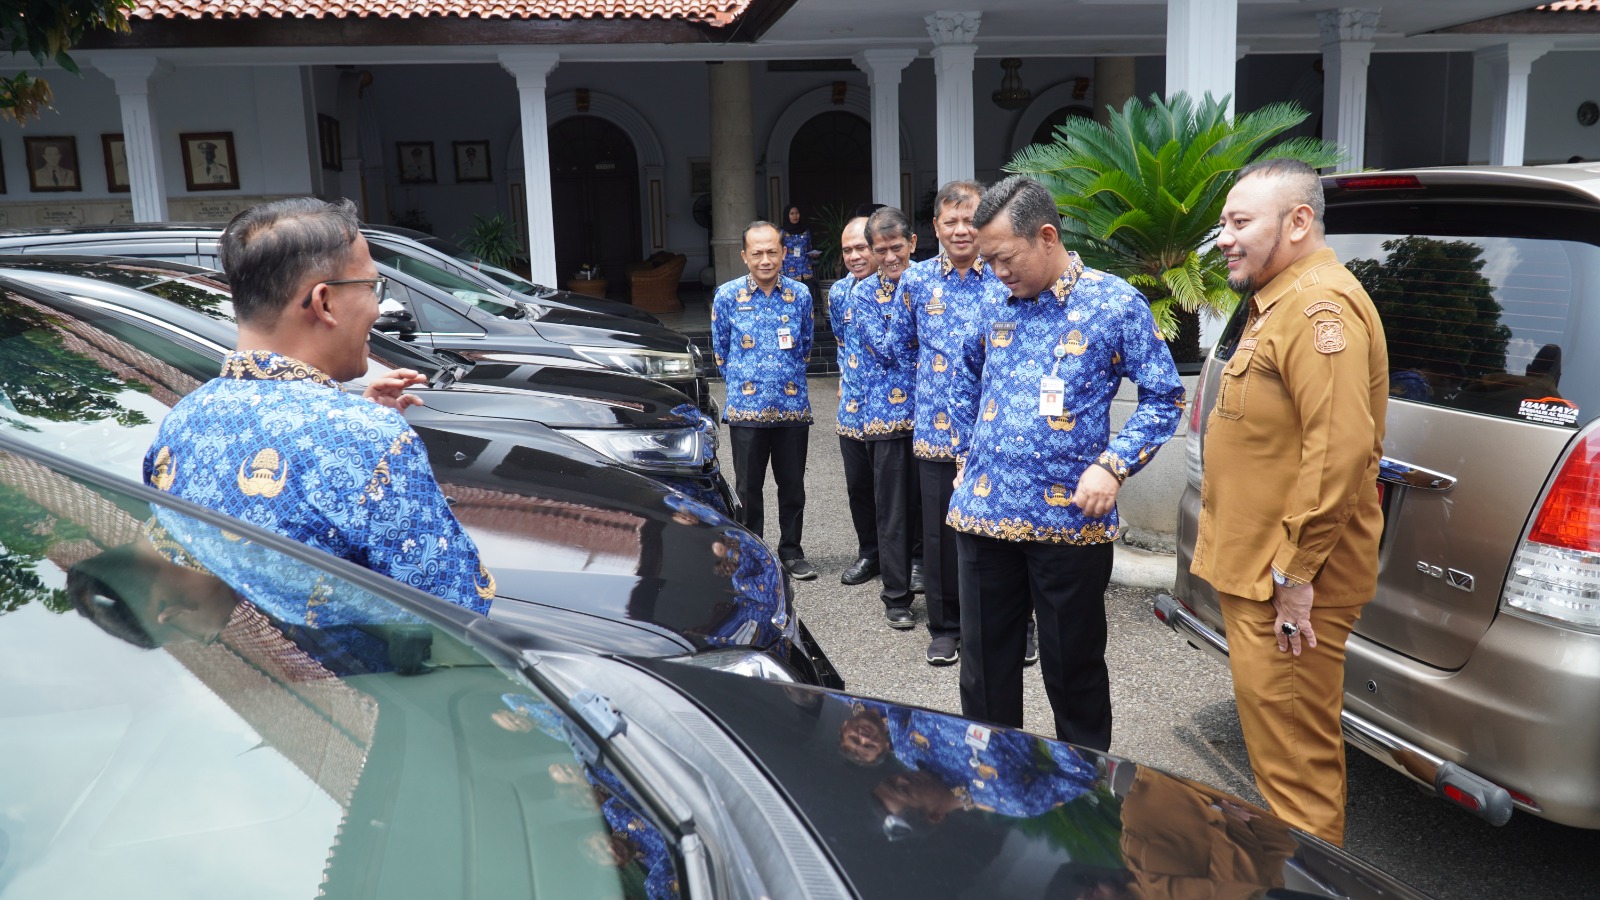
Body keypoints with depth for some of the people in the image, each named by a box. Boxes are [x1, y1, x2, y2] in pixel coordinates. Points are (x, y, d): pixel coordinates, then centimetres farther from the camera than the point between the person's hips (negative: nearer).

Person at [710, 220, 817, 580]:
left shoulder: (800, 294, 2)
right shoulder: (727, 296, -2)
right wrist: (742, 382, 10)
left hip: (793, 407, 1)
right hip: (746, 410, -1)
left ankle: (791, 551, 25)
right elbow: (720, 351, 9)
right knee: (748, 488, 7)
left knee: (793, 485, 10)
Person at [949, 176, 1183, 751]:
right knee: (984, 668, 12)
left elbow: (1164, 396, -3)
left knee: (1073, 669, 9)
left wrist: (1113, 465, -14)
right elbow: (967, 374, 27)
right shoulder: (998, 307, 8)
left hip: (1070, 520, -4)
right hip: (983, 510, 4)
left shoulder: (1115, 304, -6)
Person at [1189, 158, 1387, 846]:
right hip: (1257, 567, 11)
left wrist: (1295, 572, -23)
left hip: (1287, 584, -11)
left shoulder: (1320, 308, -18)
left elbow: (1340, 451, -26)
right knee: (1278, 737, 21)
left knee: (1295, 751, -1)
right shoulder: (1275, 302, 17)